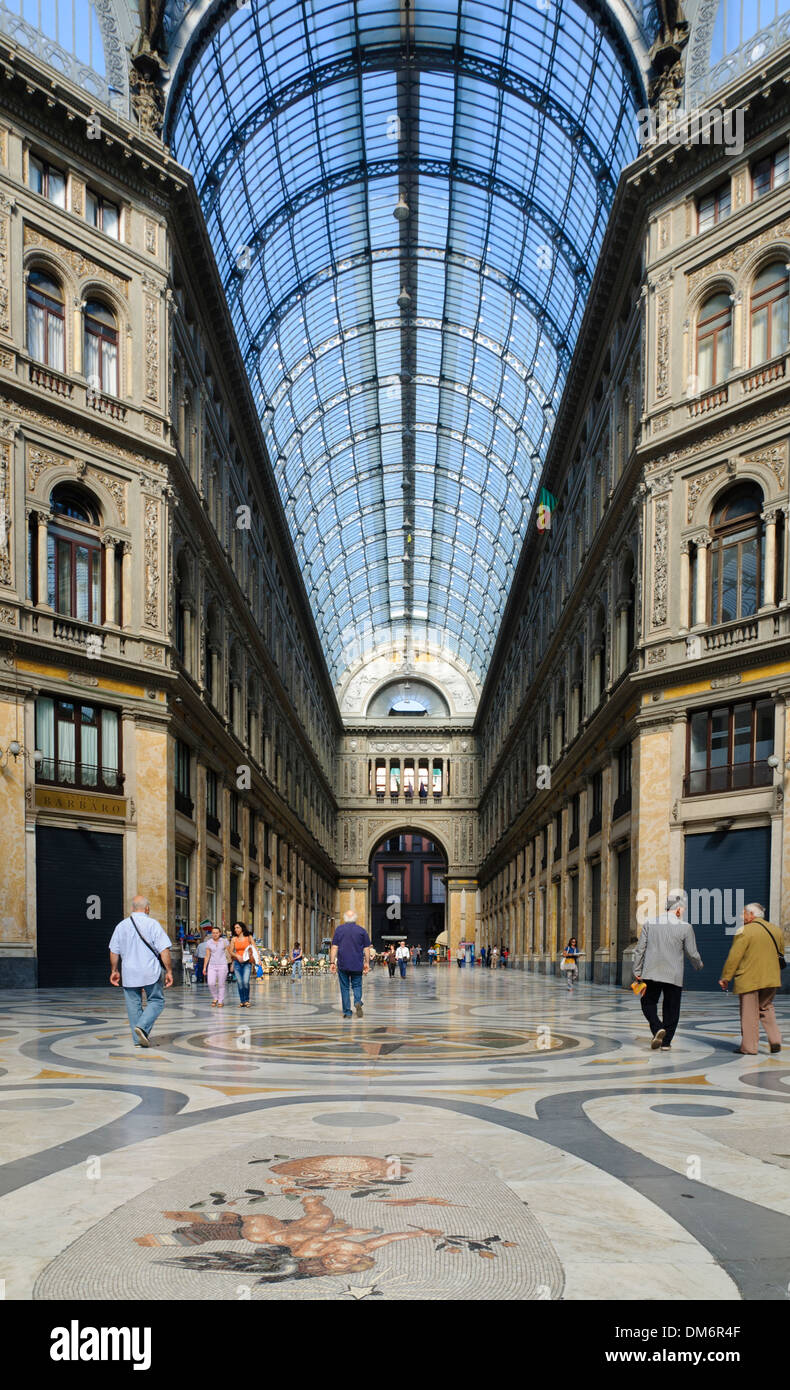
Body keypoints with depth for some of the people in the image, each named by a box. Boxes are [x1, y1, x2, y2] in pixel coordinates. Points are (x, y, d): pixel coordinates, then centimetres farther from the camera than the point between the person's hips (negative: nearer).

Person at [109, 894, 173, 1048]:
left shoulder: (122, 925, 6)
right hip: (150, 972, -4)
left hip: (129, 973, 4)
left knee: (133, 1005, 10)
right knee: (156, 1001, 8)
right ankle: (142, 1027, -13)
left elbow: (114, 951, 10)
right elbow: (164, 950, -10)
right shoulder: (152, 924, -6)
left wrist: (114, 971, 22)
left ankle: (138, 1039, 9)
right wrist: (169, 971, -5)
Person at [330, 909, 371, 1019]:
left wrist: (332, 962, -2)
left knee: (345, 988, 7)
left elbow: (334, 947, -2)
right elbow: (366, 948, 4)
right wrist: (367, 963, 9)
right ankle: (358, 1001, -14)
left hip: (342, 965, 0)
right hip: (357, 965, 0)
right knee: (357, 985, 13)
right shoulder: (361, 930, 4)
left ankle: (347, 1012, 5)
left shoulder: (339, 929, 3)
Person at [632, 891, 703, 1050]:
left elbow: (640, 949, 1)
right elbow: (692, 953, -2)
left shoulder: (649, 924, -1)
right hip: (674, 975, -1)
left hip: (651, 973, 1)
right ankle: (666, 1041, 14)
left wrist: (637, 970, 9)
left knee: (648, 1002, 16)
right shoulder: (685, 927, -8)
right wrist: (698, 965, 19)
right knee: (671, 1008, 12)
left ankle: (657, 1028, -8)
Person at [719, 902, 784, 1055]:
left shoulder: (744, 931, -12)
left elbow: (734, 957, -13)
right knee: (766, 1008, 21)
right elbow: (781, 953, 18)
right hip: (771, 978, 6)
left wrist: (725, 978, -5)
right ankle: (775, 1040, 9)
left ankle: (749, 1047, 7)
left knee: (749, 1013, 2)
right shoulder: (776, 929, 8)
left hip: (748, 979, -6)